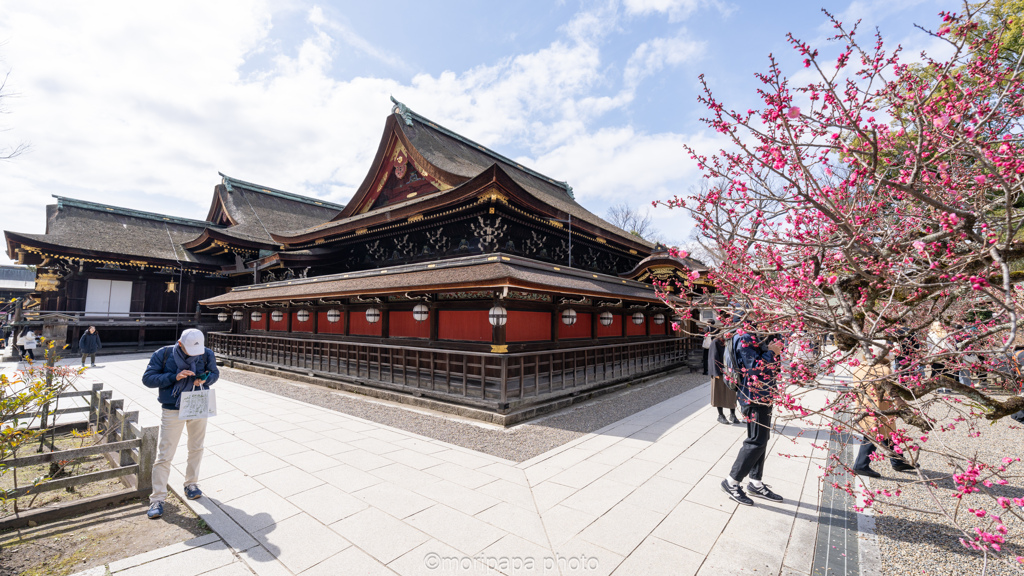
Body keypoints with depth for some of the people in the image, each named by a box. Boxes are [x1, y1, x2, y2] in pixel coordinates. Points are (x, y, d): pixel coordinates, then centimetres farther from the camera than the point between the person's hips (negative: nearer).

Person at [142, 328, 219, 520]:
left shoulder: (207, 354, -6)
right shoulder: (163, 355, -12)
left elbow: (215, 373, 7)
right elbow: (147, 378, -10)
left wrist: (205, 379, -16)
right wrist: (174, 377, -24)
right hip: (172, 411, -2)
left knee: (196, 449, 16)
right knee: (164, 456, 0)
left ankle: (191, 484, 36)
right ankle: (157, 498, 15)